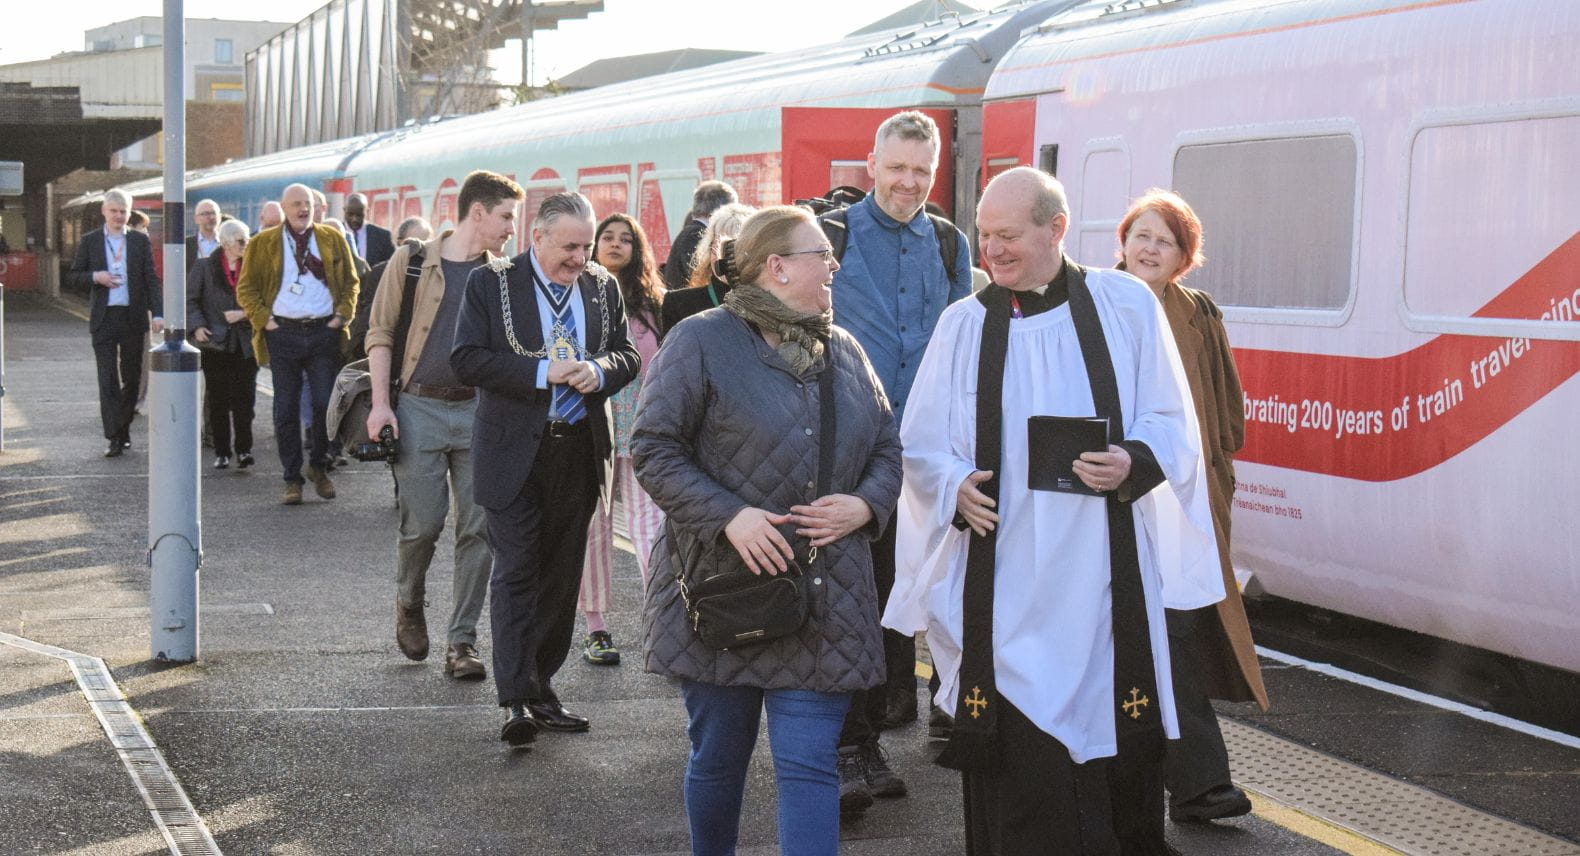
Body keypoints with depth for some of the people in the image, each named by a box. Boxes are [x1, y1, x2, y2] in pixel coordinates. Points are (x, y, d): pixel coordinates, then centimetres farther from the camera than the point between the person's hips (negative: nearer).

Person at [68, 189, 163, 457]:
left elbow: (151, 279, 1)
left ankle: (124, 430, 23)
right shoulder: (89, 241, 5)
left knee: (131, 378, 9)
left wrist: (157, 313, -10)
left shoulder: (140, 241, 5)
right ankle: (114, 438, -6)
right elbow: (73, 276, 8)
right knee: (108, 380, -5)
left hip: (133, 317, 1)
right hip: (104, 318, -1)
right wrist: (96, 277, -12)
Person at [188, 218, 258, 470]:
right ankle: (221, 451, 11)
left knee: (245, 397, -6)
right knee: (217, 400, 4)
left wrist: (244, 313, -11)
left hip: (245, 343, 0)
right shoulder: (204, 267, 3)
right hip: (215, 343, 0)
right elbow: (191, 300, 3)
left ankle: (243, 449, -1)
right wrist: (197, 326, -10)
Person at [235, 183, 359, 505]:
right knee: (286, 410, 2)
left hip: (324, 332, 1)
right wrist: (264, 320, -4)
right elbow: (246, 289, 7)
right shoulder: (262, 244, 6)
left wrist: (341, 315, 2)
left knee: (326, 403, -5)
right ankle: (292, 479, 9)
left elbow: (350, 282, 15)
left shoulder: (332, 239, 11)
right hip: (283, 334, 0)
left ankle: (319, 466, 17)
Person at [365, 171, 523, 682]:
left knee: (478, 529, -1)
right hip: (420, 409, -3)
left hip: (479, 410, 3)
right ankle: (409, 605, 26)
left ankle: (461, 641, 7)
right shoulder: (411, 263, 1)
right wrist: (381, 402, -7)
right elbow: (380, 333, 2)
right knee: (422, 524, -4)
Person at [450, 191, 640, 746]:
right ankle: (516, 700, -9)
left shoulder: (603, 287, 8)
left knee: (561, 576, 11)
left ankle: (541, 688, 23)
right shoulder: (491, 284, -4)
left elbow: (628, 355, 13)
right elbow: (466, 360, -11)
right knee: (516, 574, -8)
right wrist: (543, 371, -19)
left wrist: (598, 371, -11)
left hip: (579, 451, 5)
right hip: (515, 452, -5)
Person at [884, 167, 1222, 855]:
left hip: (1102, 583, -1)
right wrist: (953, 485, -12)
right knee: (1015, 769, -2)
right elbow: (920, 447, 9)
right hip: (1003, 584, 1)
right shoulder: (964, 325, 7)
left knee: (1118, 753, 3)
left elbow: (1171, 424, 6)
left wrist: (1134, 463, -15)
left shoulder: (1126, 306, 3)